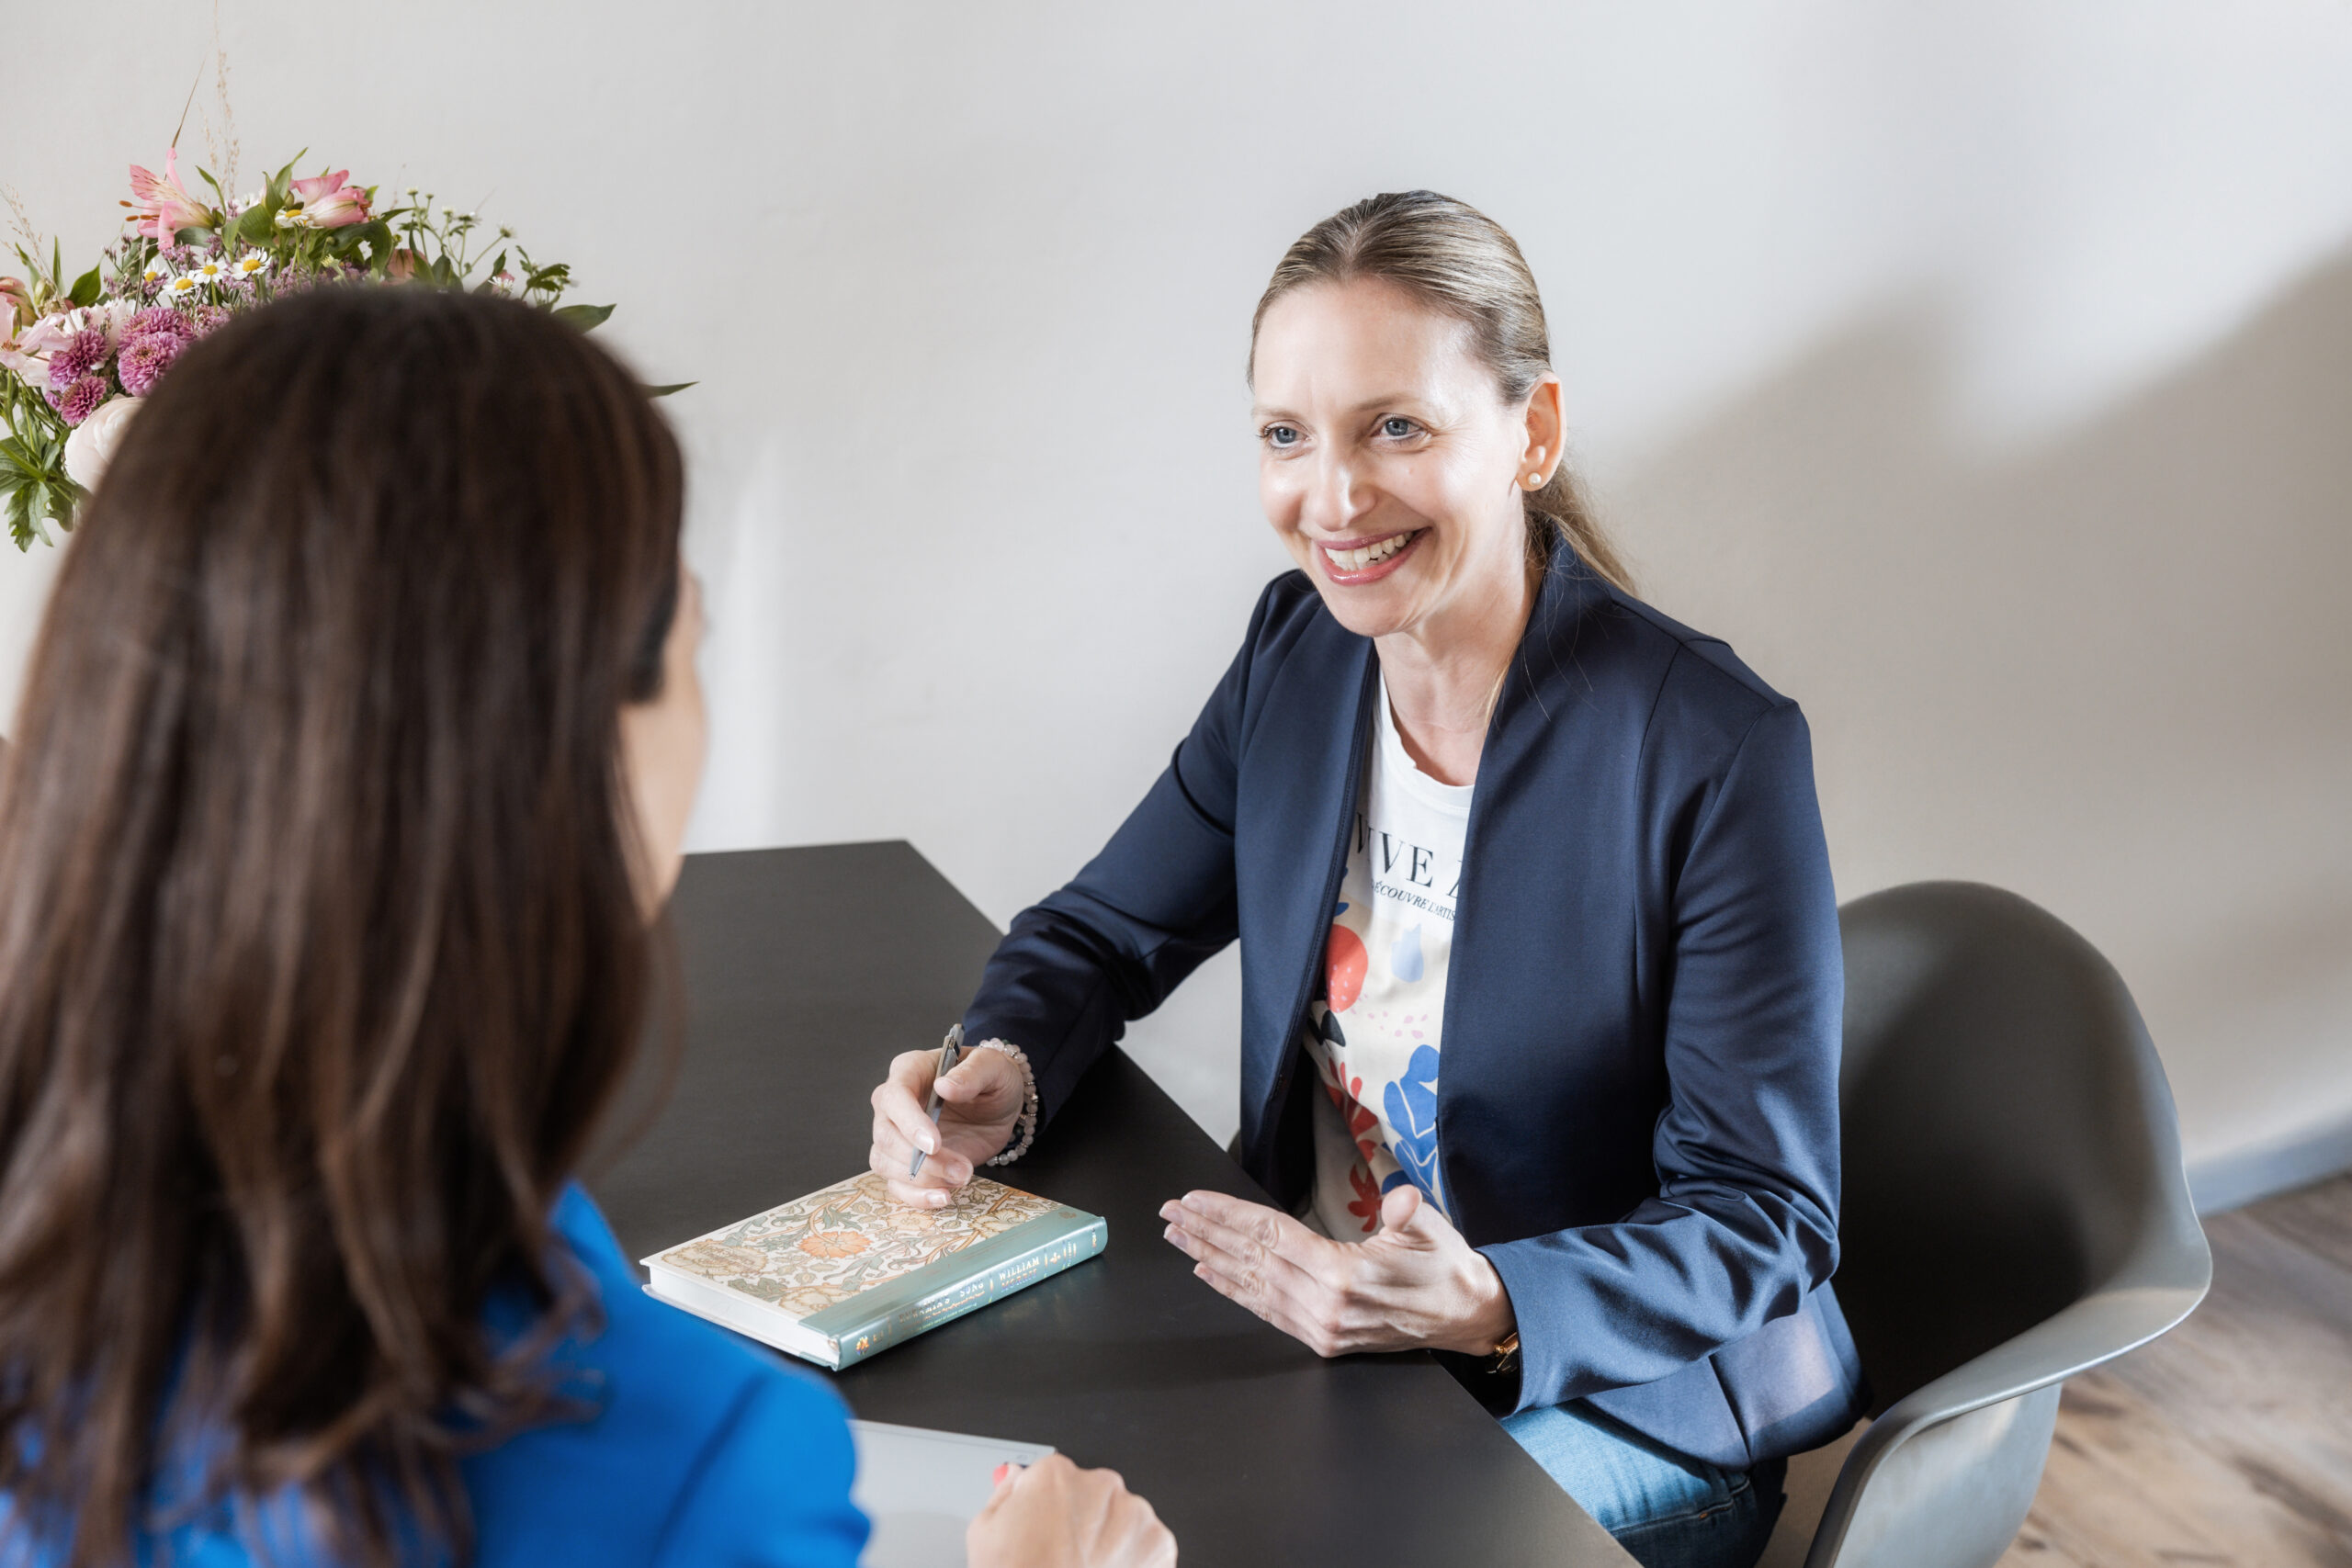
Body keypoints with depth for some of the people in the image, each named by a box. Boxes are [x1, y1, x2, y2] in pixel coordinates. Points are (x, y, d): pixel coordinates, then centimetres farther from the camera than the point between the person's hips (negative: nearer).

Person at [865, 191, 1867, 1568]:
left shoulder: (1718, 753, -22)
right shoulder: (1299, 650, -3)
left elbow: (1765, 1224, -18)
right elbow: (1104, 934, 9)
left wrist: (1485, 1308, -35)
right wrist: (1001, 1075, -14)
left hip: (1620, 1402, -5)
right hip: (1321, 1337, 6)